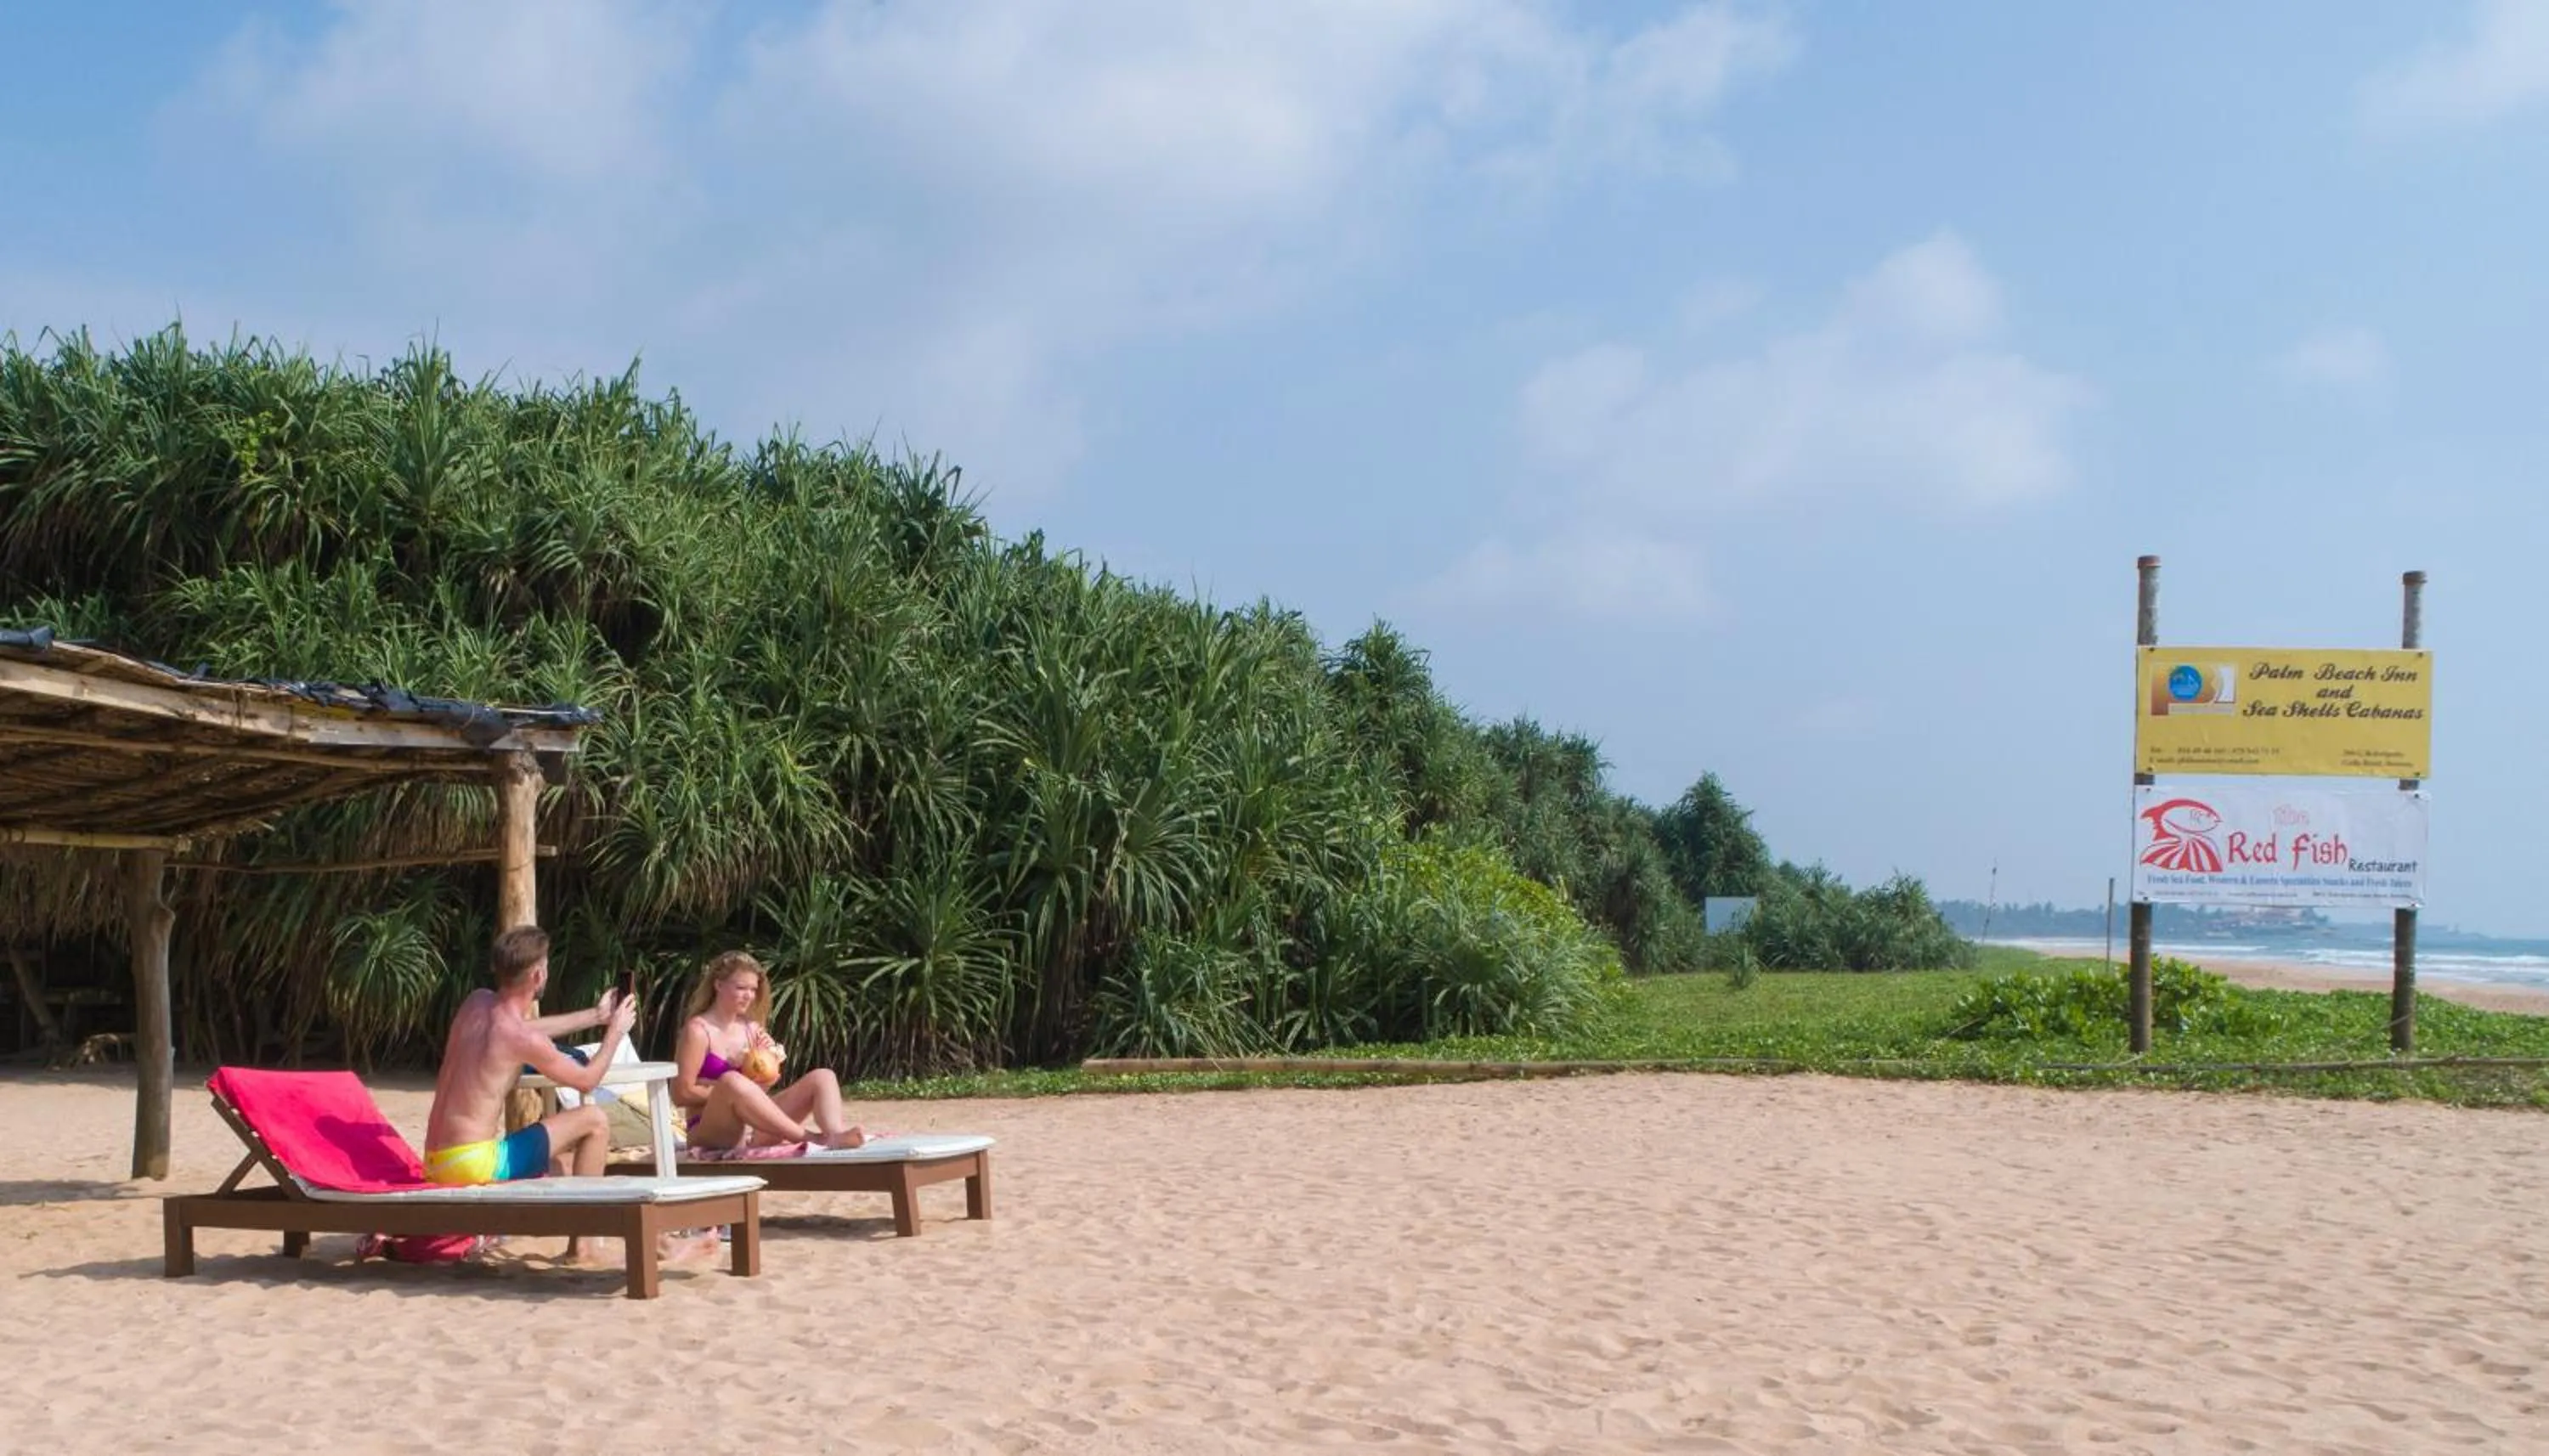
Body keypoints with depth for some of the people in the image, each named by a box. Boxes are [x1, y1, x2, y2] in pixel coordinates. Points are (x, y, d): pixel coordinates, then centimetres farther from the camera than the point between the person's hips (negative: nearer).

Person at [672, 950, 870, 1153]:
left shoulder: (752, 1029, 14)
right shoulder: (699, 1030, -6)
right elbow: (682, 1094, -12)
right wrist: (730, 1090, -12)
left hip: (753, 1132, 7)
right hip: (712, 1133, -7)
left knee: (822, 1077, -6)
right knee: (731, 1082, -38)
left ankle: (834, 1137, -40)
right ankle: (813, 1138, -36)